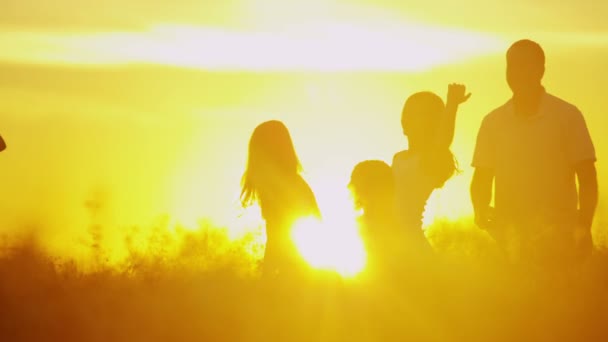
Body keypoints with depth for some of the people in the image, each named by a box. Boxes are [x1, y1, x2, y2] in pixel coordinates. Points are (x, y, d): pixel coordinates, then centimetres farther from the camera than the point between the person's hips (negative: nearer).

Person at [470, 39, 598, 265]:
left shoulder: (567, 116, 1)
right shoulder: (493, 122, 9)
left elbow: (587, 177, 1)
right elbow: (481, 179, 11)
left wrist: (584, 229, -10)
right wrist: (481, 210, -10)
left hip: (557, 237, -2)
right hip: (508, 234, 3)